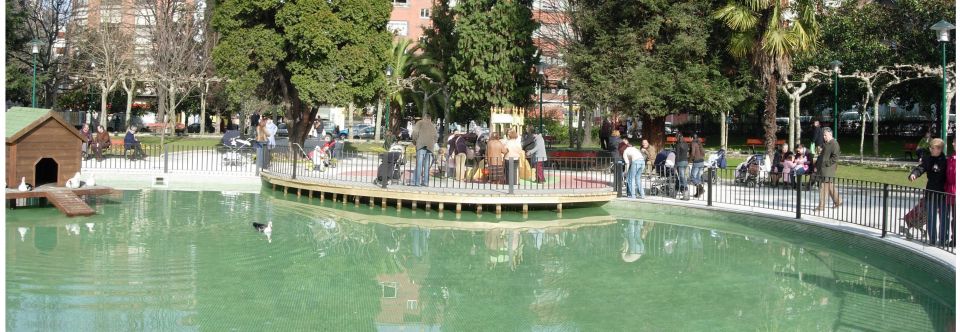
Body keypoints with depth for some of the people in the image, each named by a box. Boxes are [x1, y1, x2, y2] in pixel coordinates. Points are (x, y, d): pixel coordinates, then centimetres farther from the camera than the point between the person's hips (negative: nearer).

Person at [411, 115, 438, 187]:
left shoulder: (420, 123, 12)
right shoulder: (432, 126, 24)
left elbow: (415, 132, -1)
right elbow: (436, 137, 14)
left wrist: (414, 143, 9)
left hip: (421, 145, -4)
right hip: (430, 147, 4)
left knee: (419, 164, -9)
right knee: (427, 165, 4)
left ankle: (417, 182, -16)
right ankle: (425, 182, -2)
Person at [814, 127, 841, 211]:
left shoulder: (834, 144, -12)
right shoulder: (825, 143, 16)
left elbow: (835, 157, -20)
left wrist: (826, 163, -18)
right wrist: (817, 165, 16)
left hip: (828, 170, -9)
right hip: (822, 169, 9)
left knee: (824, 187, -7)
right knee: (830, 186, 17)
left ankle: (821, 206, -4)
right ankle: (838, 201, 29)